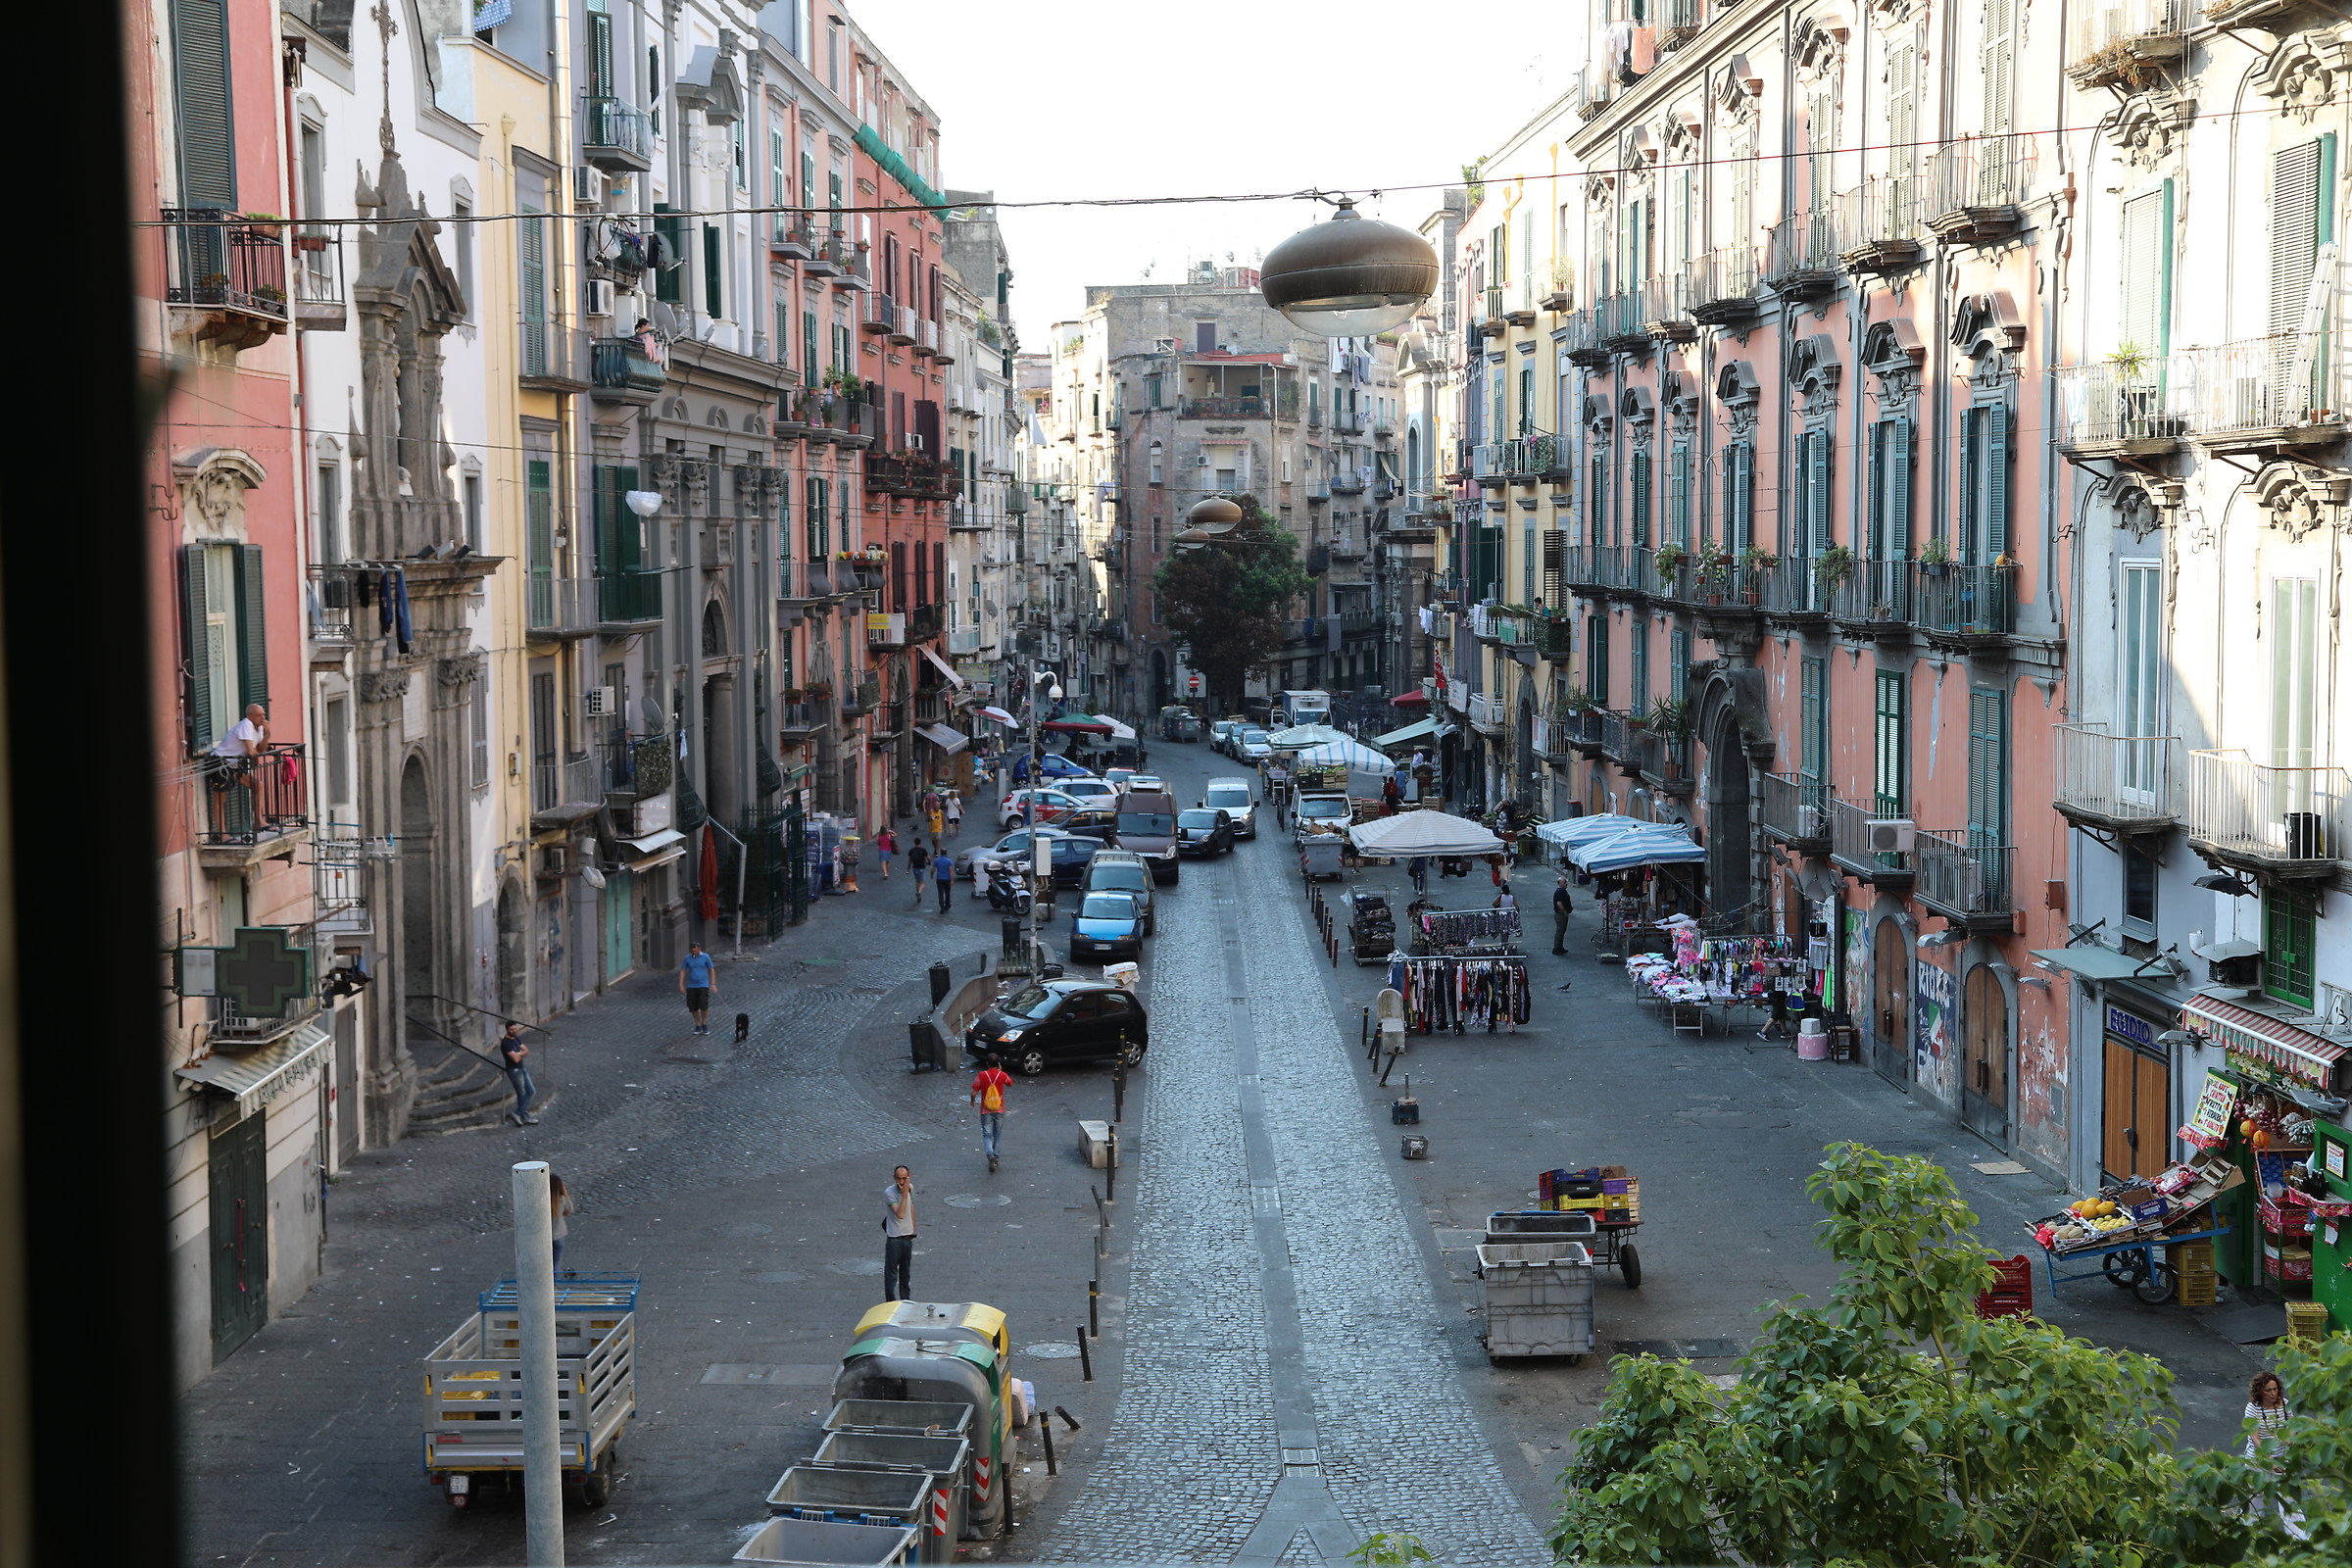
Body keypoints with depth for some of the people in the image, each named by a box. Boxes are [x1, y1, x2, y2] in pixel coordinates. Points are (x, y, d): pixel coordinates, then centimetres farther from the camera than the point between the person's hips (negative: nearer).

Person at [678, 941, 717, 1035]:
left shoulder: (705, 957, -7)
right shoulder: (688, 958, -3)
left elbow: (711, 970, 0)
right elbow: (682, 971, 3)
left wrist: (713, 984, -5)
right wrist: (681, 985, -3)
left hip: (703, 985, -2)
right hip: (691, 986, 2)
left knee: (704, 1005, -15)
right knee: (693, 1007, 2)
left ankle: (704, 1025, 6)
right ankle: (698, 1026, 20)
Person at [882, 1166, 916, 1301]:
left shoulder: (910, 1188, 0)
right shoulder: (889, 1192, -19)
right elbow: (900, 1214, -28)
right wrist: (905, 1194, -29)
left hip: (907, 1236, 6)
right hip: (894, 1238, -6)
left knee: (906, 1271, 18)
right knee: (891, 1272, -2)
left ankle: (906, 1299, 29)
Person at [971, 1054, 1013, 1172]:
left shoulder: (981, 1075, -12)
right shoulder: (1002, 1075, -9)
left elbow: (973, 1092, -12)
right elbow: (1010, 1083, 14)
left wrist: (973, 1101, 9)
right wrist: (1001, 1071, 16)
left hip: (986, 1111, -1)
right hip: (999, 1110, 1)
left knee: (987, 1135, 1)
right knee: (997, 1135, 16)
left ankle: (990, 1154, -23)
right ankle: (995, 1158, 21)